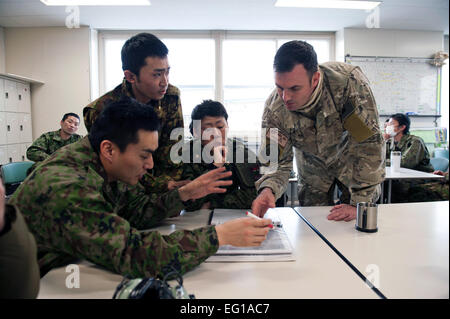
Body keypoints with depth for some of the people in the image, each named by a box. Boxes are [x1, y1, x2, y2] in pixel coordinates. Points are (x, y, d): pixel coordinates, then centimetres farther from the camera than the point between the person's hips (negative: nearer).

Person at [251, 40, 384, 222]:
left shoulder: (348, 80, -37)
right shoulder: (274, 109, -28)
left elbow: (369, 143, -34)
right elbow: (277, 162, -20)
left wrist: (360, 203, -31)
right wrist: (268, 189, -44)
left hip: (350, 158, -1)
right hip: (313, 167, 2)